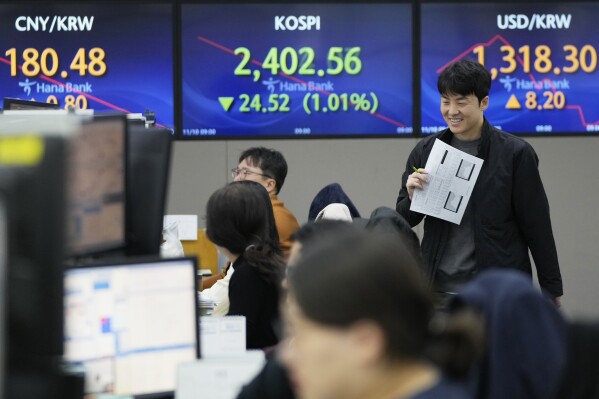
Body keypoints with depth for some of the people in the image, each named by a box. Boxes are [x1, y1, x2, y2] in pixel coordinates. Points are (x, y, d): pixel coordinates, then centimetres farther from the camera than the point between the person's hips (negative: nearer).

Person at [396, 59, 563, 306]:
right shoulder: (425, 151, 6)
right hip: (440, 291, 3)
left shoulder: (514, 153, -4)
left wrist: (553, 292, 1)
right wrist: (412, 197, -9)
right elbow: (404, 220, 14)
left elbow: (538, 228, 0)